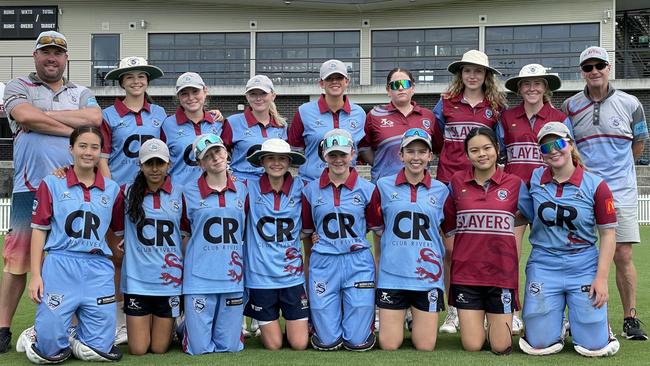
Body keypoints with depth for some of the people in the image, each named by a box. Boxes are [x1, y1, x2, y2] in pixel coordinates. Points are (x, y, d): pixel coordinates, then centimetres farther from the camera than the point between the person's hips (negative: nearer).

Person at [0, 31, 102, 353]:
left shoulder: (81, 93, 16)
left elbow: (94, 119, -6)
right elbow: (26, 116, -12)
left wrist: (42, 116, -7)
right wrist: (73, 128, -5)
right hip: (30, 186, -2)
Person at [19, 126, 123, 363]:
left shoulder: (112, 189, 9)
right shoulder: (52, 184, 3)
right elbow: (39, 230, 2)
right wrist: (36, 275, -3)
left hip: (98, 270, 3)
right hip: (60, 266, -2)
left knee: (101, 349, 0)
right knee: (51, 352, -4)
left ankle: (72, 341, 29)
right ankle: (36, 336, 28)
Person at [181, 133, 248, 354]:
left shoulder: (241, 190, 6)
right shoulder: (190, 193, -2)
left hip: (233, 278, 3)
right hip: (199, 278, -2)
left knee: (230, 347, 5)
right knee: (200, 348, -1)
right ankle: (187, 326, 31)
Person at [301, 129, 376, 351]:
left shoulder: (367, 189, 1)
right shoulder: (311, 190, 4)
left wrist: (379, 271, 7)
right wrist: (308, 271, 13)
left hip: (358, 262, -1)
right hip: (323, 263, 1)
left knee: (358, 342, -1)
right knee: (326, 342, 1)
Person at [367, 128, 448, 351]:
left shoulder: (441, 191, 4)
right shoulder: (384, 186, 2)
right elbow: (377, 229, 11)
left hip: (428, 277, 1)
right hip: (392, 275, -1)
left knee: (425, 347, 3)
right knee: (389, 345, 1)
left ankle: (418, 322, 33)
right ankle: (397, 321, 32)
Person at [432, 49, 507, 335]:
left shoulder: (496, 106, 7)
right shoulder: (447, 102, 8)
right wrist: (452, 155, 9)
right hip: (449, 180, 0)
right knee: (450, 248, -1)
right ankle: (452, 311, 9)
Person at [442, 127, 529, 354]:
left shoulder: (514, 184, -1)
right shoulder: (457, 183, 1)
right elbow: (448, 225, 10)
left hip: (502, 273, 0)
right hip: (466, 273, 0)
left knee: (500, 347, 3)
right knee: (471, 346, 2)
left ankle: (499, 321, 34)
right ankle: (475, 318, 33)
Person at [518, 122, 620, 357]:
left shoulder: (595, 185, -5)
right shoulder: (534, 179, 1)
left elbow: (608, 234, -4)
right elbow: (524, 214, 17)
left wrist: (601, 278, -9)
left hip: (584, 269, -1)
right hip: (543, 268, 2)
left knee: (593, 346, -4)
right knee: (539, 345, -2)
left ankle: (598, 319, 31)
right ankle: (557, 325, 32)